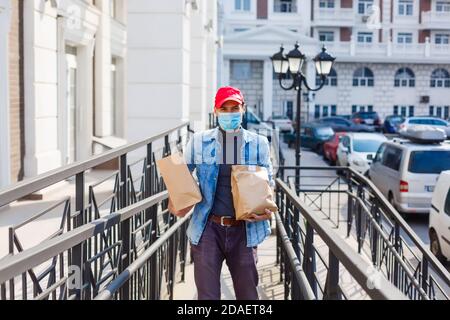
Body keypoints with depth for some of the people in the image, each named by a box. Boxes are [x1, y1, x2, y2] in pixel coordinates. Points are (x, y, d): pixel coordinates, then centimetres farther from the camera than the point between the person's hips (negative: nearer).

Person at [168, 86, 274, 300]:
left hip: (244, 229, 1)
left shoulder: (259, 144, 3)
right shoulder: (199, 142, 1)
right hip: (208, 228, -1)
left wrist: (266, 209, -7)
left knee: (248, 294, 10)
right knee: (207, 294, 3)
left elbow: (268, 184, 12)